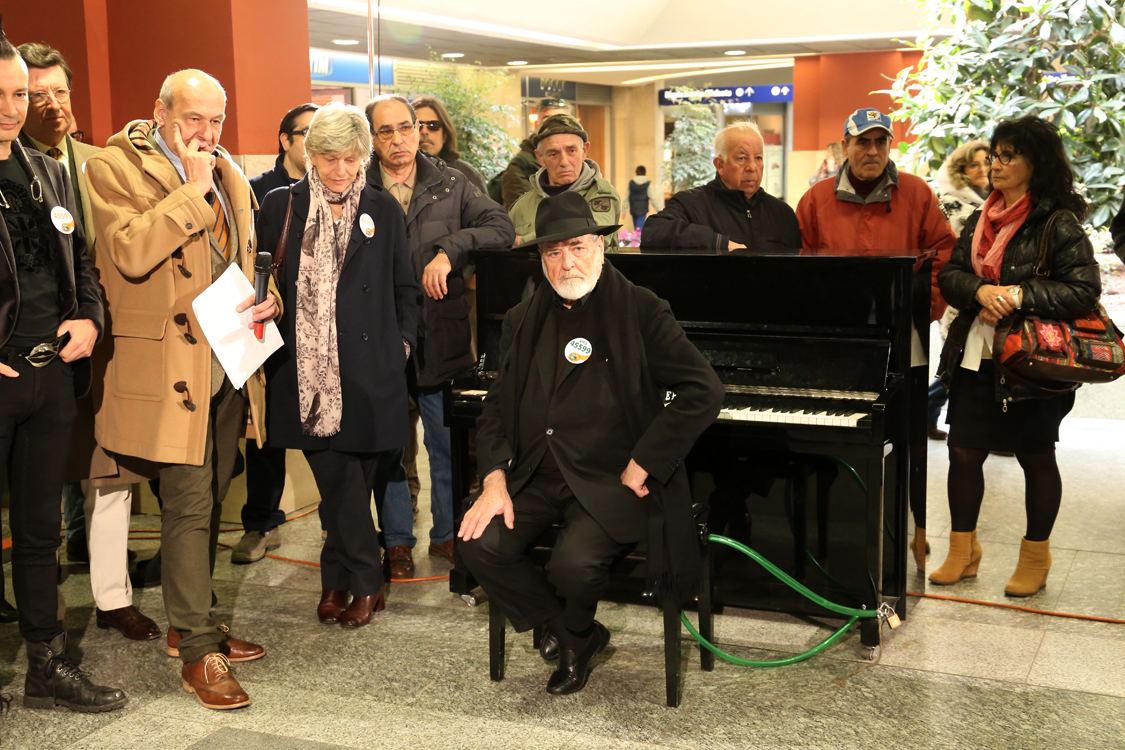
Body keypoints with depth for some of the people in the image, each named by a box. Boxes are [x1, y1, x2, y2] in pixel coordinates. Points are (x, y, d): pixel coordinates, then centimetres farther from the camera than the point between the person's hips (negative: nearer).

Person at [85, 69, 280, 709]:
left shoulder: (231, 176, 15)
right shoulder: (115, 168, -7)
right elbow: (129, 252, -23)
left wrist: (268, 299, 3)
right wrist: (193, 189, -19)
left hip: (230, 363, 7)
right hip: (172, 367, -7)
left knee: (209, 502, 16)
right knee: (189, 505, -6)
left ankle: (192, 623, 30)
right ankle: (197, 650, 4)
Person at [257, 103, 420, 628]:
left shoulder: (382, 210, 7)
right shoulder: (281, 206, 6)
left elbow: (404, 288, 12)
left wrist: (401, 343, 3)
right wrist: (271, 338, 0)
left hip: (368, 366, 0)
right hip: (307, 366, 1)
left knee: (349, 477, 2)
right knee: (337, 478, 1)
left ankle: (339, 578, 17)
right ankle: (365, 582, 13)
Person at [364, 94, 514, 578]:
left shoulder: (451, 185, 5)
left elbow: (500, 228, -5)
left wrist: (449, 250, -17)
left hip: (440, 336, 1)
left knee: (447, 443, 9)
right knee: (386, 443, 10)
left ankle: (446, 533, 26)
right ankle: (397, 541, 23)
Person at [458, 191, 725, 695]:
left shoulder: (640, 311, -3)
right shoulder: (523, 321, 14)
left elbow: (703, 391, -11)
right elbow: (497, 408, 14)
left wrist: (641, 466, -14)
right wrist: (495, 479, -3)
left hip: (611, 480, -5)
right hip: (535, 478, 5)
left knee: (574, 563, -29)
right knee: (479, 544, -18)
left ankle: (575, 633, 11)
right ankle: (576, 634, 6)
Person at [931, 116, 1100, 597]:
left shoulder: (1059, 225, -9)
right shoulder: (979, 222, 11)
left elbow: (1084, 291, -14)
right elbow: (949, 277, 7)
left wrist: (1020, 295, -23)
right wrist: (980, 291, -14)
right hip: (975, 358, 6)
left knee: (1036, 459, 8)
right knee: (964, 451, 6)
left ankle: (1035, 558, 25)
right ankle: (963, 552, 23)